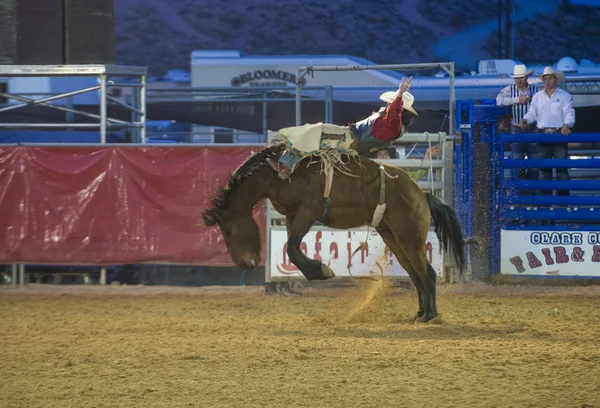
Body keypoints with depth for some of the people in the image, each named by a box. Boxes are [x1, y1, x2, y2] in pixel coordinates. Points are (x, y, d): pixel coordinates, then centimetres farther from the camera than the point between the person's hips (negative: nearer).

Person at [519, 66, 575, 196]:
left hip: (559, 133, -3)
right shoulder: (537, 96, 15)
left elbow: (569, 113, -7)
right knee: (543, 166, 3)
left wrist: (567, 125, -26)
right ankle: (546, 194, 7)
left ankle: (563, 194, -1)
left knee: (561, 166, -4)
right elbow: (532, 112, 11)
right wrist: (526, 120, -11)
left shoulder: (565, 96, 3)